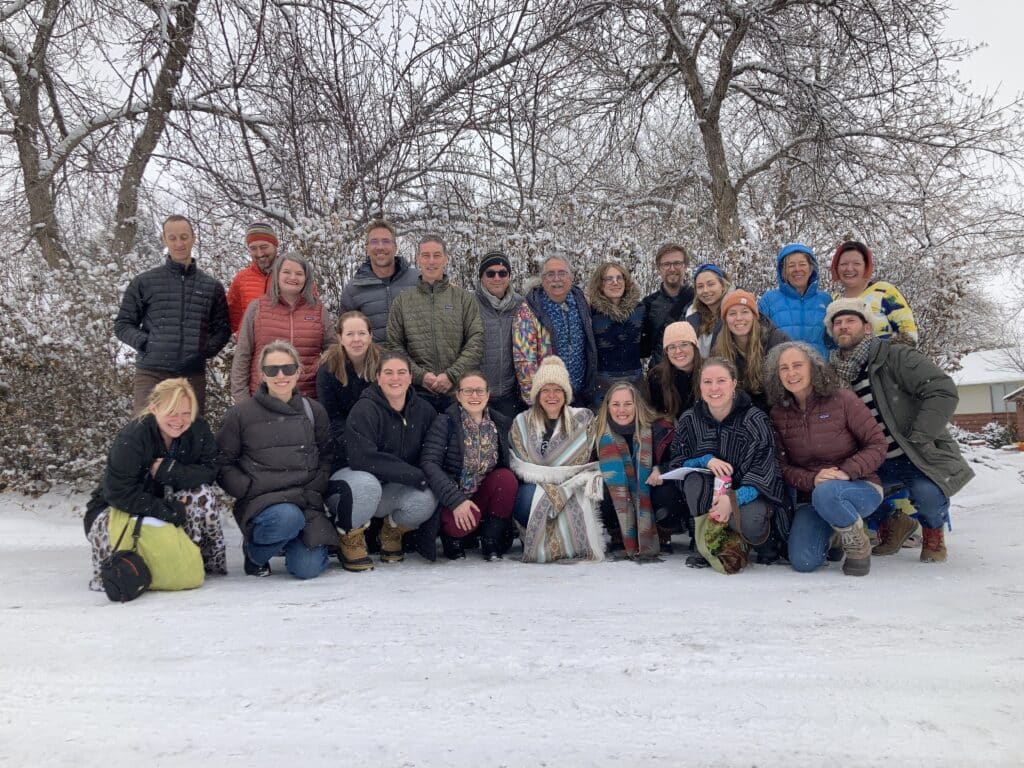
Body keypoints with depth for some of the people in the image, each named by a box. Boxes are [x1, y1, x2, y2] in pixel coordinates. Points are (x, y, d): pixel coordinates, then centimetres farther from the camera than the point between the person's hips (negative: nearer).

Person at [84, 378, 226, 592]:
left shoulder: (198, 430, -11)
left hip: (163, 501, 4)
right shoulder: (131, 438, -26)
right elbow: (119, 493, -27)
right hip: (115, 510, -4)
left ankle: (209, 560, -3)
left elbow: (209, 472, -15)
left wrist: (167, 470, -29)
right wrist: (168, 511, -31)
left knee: (202, 494, -24)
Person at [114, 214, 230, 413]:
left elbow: (222, 328, 14)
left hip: (193, 375, 2)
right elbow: (123, 324, 10)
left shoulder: (212, 286, 12)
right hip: (151, 373, -1)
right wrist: (144, 343, -7)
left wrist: (208, 349, -4)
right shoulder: (144, 282, 8)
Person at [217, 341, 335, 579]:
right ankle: (254, 551, -3)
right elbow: (223, 463, 4)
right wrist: (249, 489, -10)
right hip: (261, 501, -3)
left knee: (308, 569, -18)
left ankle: (291, 542, 20)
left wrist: (313, 490, -2)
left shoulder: (314, 411, 10)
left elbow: (326, 457, 14)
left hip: (306, 501, 3)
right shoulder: (240, 414, 3)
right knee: (288, 517, -38)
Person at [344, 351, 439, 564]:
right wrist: (415, 475, -27)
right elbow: (362, 459, -27)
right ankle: (351, 537, -5)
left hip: (397, 491, 4)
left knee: (426, 501, -29)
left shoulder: (424, 410, 0)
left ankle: (392, 533, 8)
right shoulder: (365, 410, -16)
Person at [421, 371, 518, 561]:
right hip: (453, 496, -4)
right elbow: (429, 462, -18)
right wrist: (455, 500, -28)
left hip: (485, 495, 4)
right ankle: (453, 538, 4)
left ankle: (491, 541, -8)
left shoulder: (501, 423, 3)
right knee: (463, 523, -33)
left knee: (507, 478, -24)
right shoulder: (445, 422, -8)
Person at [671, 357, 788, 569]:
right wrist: (707, 460, -24)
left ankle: (766, 544, 5)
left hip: (749, 494, -3)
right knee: (694, 480, -29)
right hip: (712, 494, 3)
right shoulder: (688, 421, -5)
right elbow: (677, 462, -2)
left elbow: (762, 472, -19)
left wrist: (733, 499, -35)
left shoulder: (755, 420, -14)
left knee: (750, 521, -35)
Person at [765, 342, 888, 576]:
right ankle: (831, 530, 19)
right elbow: (783, 466, -2)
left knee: (826, 494, -39)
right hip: (810, 494, 4)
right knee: (802, 562, -16)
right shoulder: (778, 415, 1)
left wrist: (846, 471, -25)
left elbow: (877, 444, -9)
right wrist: (812, 479, -22)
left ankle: (859, 545, -8)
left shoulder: (841, 399, -9)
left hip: (860, 488, -3)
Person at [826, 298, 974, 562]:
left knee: (926, 493, -33)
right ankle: (890, 523, 13)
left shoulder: (894, 356, -14)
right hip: (876, 462, 5)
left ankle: (933, 531, 6)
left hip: (919, 457, -5)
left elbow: (944, 391, -23)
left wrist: (916, 440, -24)